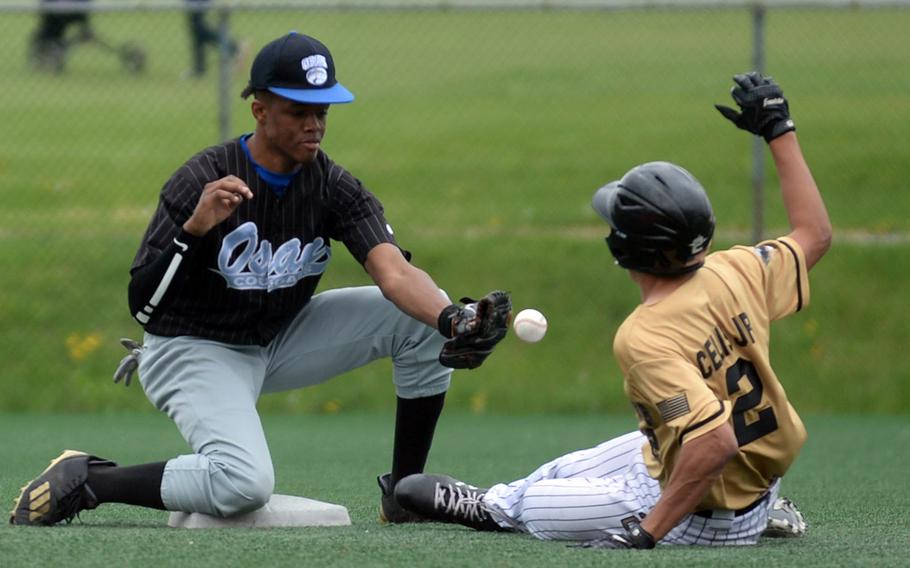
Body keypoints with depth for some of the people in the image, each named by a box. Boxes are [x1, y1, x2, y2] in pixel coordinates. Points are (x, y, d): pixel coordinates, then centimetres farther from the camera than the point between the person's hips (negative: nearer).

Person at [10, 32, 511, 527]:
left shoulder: (335, 187, -8)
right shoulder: (201, 181, -21)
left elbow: (395, 272, -23)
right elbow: (141, 304, -22)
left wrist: (452, 320, -44)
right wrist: (193, 229, -39)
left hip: (281, 342, 6)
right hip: (193, 351, -6)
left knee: (423, 314, -9)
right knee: (245, 483, -33)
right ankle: (83, 480, -13)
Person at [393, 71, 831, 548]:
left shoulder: (643, 338, -32)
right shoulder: (733, 274, -12)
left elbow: (716, 440, -40)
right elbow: (814, 234, 6)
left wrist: (645, 533, -33)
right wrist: (779, 129, 11)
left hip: (703, 520, -8)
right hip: (761, 479, 8)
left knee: (524, 504, 12)